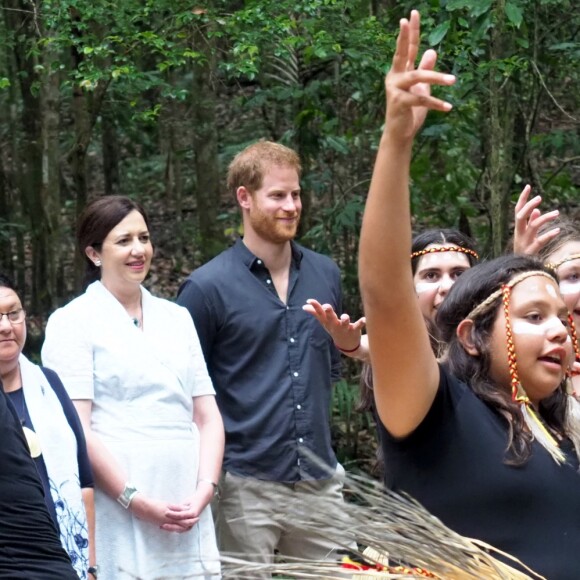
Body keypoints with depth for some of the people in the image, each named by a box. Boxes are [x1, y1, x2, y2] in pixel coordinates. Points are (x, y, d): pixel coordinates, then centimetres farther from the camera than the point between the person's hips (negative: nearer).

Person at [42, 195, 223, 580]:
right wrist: (137, 501, -13)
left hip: (188, 519, 4)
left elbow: (208, 417, 14)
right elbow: (76, 430, -7)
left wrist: (205, 490, -2)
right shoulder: (73, 322, 1)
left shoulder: (177, 319, 17)